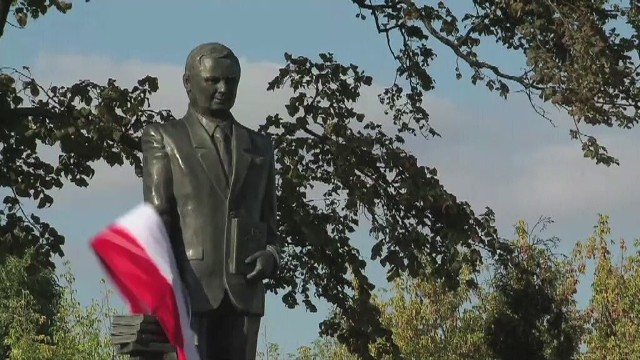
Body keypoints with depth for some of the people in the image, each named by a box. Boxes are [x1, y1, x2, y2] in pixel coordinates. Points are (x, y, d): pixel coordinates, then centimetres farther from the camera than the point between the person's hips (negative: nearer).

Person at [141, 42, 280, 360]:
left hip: (242, 294, 4)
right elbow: (157, 217, -3)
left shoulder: (259, 147, 19)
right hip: (185, 289, -4)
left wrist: (270, 257, -2)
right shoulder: (164, 139, 7)